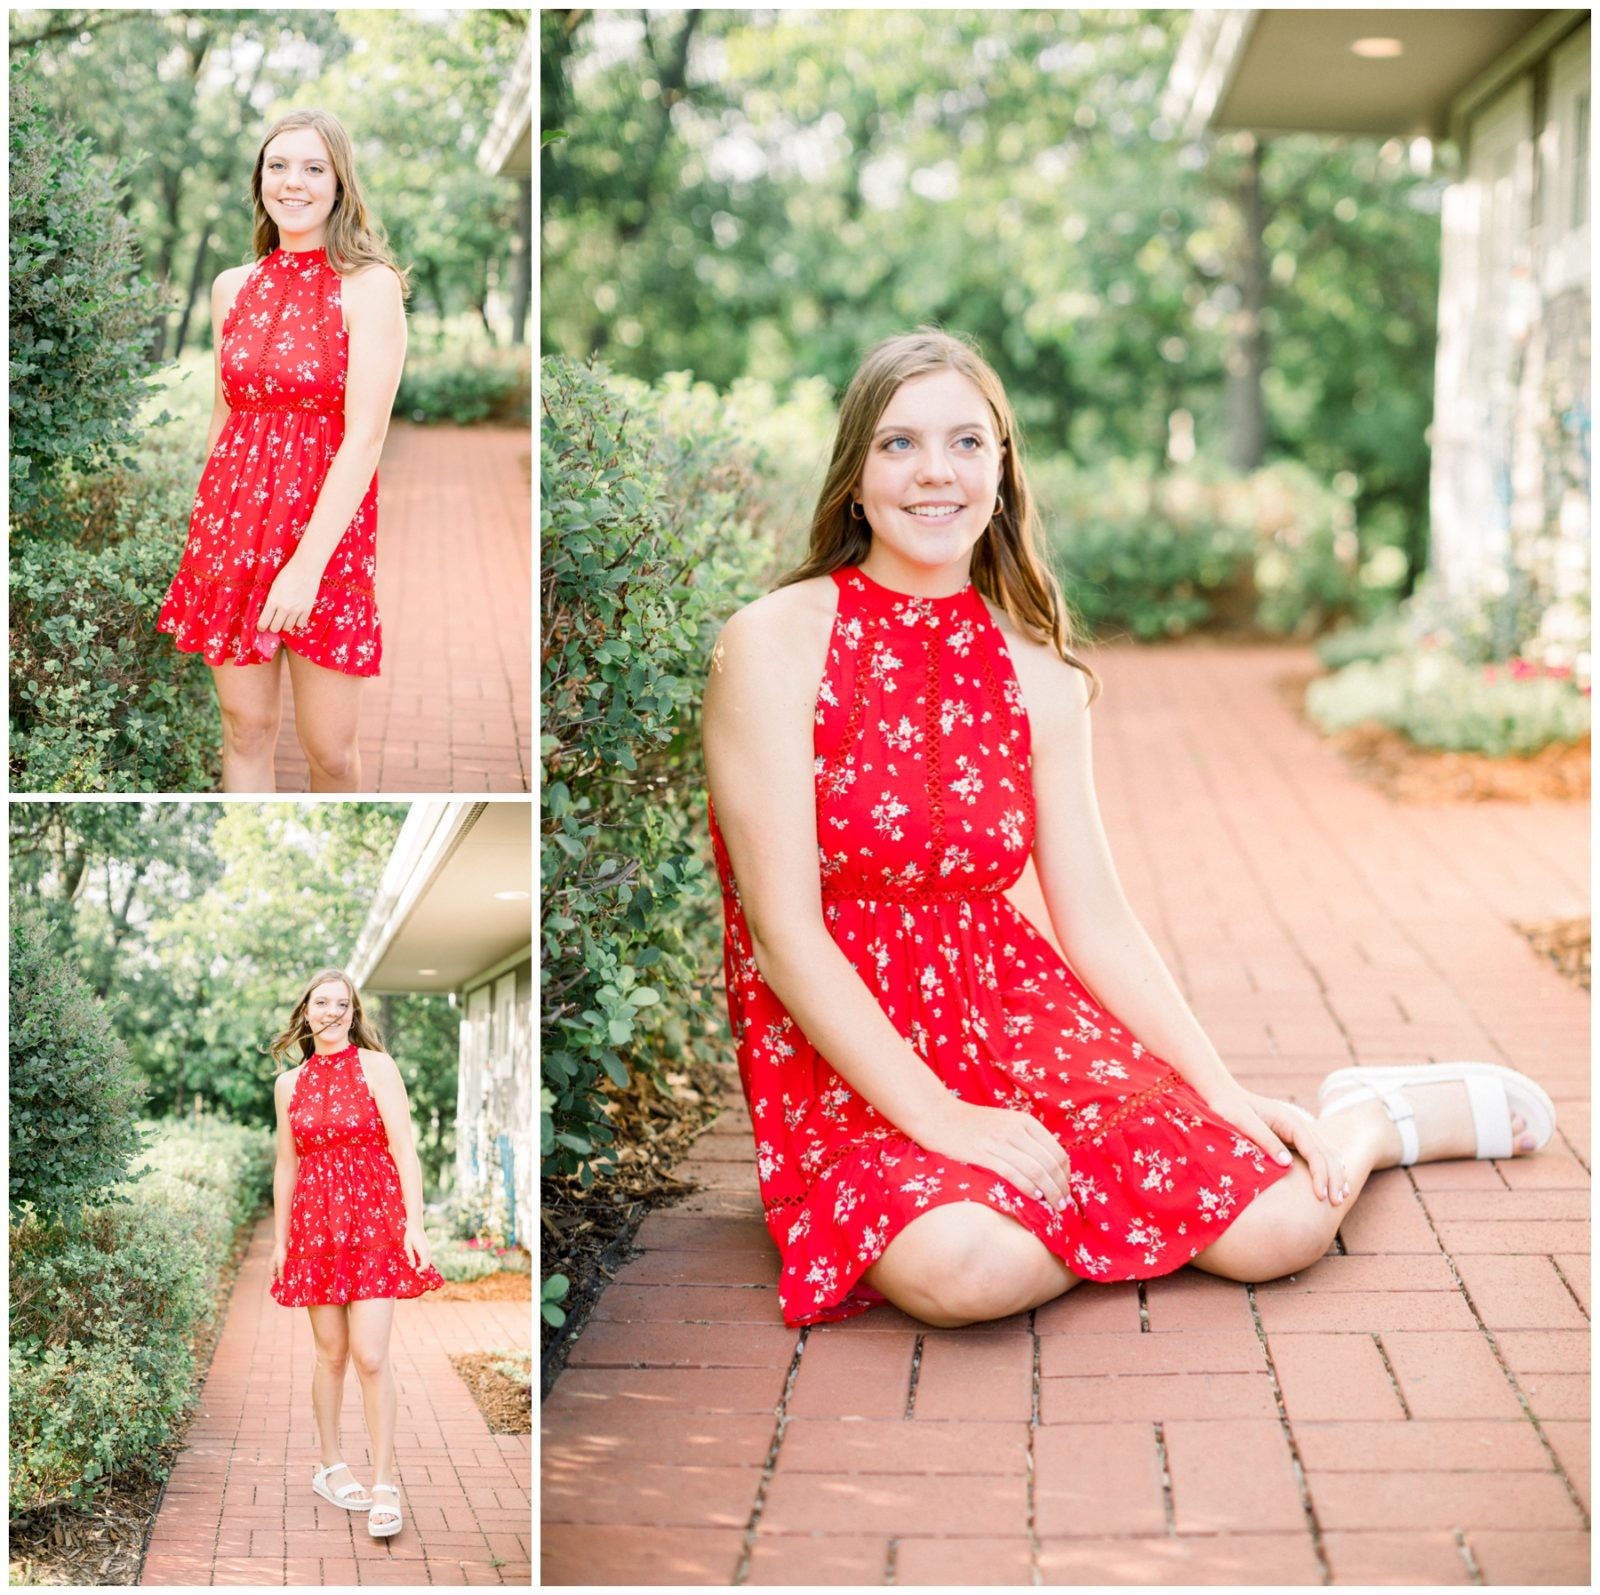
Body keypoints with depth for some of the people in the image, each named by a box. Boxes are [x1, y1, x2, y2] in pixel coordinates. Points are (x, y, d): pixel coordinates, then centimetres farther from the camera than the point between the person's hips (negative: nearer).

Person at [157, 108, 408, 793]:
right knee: (245, 728, 6)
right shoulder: (233, 286, 9)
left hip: (326, 524, -4)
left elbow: (365, 435, -15)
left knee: (328, 746, 0)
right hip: (234, 513, 4)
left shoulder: (369, 285, -8)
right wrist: (209, 523, 12)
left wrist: (308, 563, -22)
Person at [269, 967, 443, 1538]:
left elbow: (404, 1149, -6)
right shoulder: (290, 1083, 10)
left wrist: (415, 1224, -13)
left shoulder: (375, 1067, -1)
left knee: (370, 1356, -10)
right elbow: (286, 1165, 15)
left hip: (375, 1218, -3)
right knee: (331, 1352, 8)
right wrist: (279, 1239, 13)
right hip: (315, 1223, 3)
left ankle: (385, 1485, -4)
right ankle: (330, 1466, 24)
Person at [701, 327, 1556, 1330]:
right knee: (970, 1266, -35)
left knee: (1281, 1221, -17)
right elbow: (785, 932, -14)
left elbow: (1095, 920, 7)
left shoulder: (1037, 673, 6)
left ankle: (1365, 1123, 18)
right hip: (843, 1063, -3)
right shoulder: (776, 644, -9)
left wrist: (1223, 1094, -3)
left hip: (1015, 1007, 3)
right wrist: (934, 1114, -22)